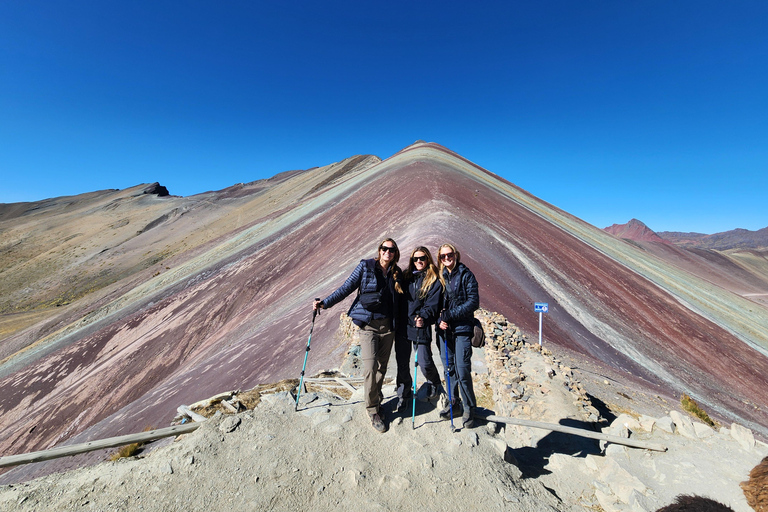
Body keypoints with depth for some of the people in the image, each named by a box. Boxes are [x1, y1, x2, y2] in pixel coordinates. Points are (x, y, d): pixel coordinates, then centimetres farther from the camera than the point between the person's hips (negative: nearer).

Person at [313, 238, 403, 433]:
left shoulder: (397, 273, 7)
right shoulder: (365, 266, -2)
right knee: (370, 367, -8)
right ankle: (373, 411, 10)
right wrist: (325, 303, -5)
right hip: (368, 324, -3)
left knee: (382, 367, 11)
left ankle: (376, 401, 32)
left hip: (388, 325, 4)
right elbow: (347, 288, -1)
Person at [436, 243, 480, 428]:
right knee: (449, 368, 12)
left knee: (462, 371, -5)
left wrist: (450, 315, -16)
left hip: (462, 329, -4)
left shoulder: (466, 275, -4)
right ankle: (454, 403, 29)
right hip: (445, 329, 4)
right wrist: (439, 320, -7)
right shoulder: (440, 277, 9)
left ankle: (469, 408, 15)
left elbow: (473, 302, -11)